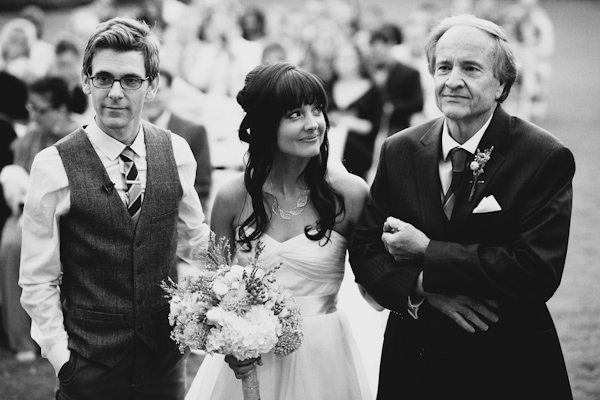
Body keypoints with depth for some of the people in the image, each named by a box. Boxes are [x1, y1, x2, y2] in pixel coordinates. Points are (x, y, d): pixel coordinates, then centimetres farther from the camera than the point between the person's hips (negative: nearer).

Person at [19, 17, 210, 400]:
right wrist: (61, 358, -10)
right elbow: (38, 281, -6)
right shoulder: (55, 166, -11)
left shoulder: (176, 152, -1)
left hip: (167, 355, 3)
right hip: (90, 366, -3)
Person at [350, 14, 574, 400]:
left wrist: (426, 252, -18)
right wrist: (424, 288, -18)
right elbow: (365, 251, 1)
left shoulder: (546, 158, -13)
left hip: (509, 368, -3)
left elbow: (538, 271, -21)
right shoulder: (399, 151, 0)